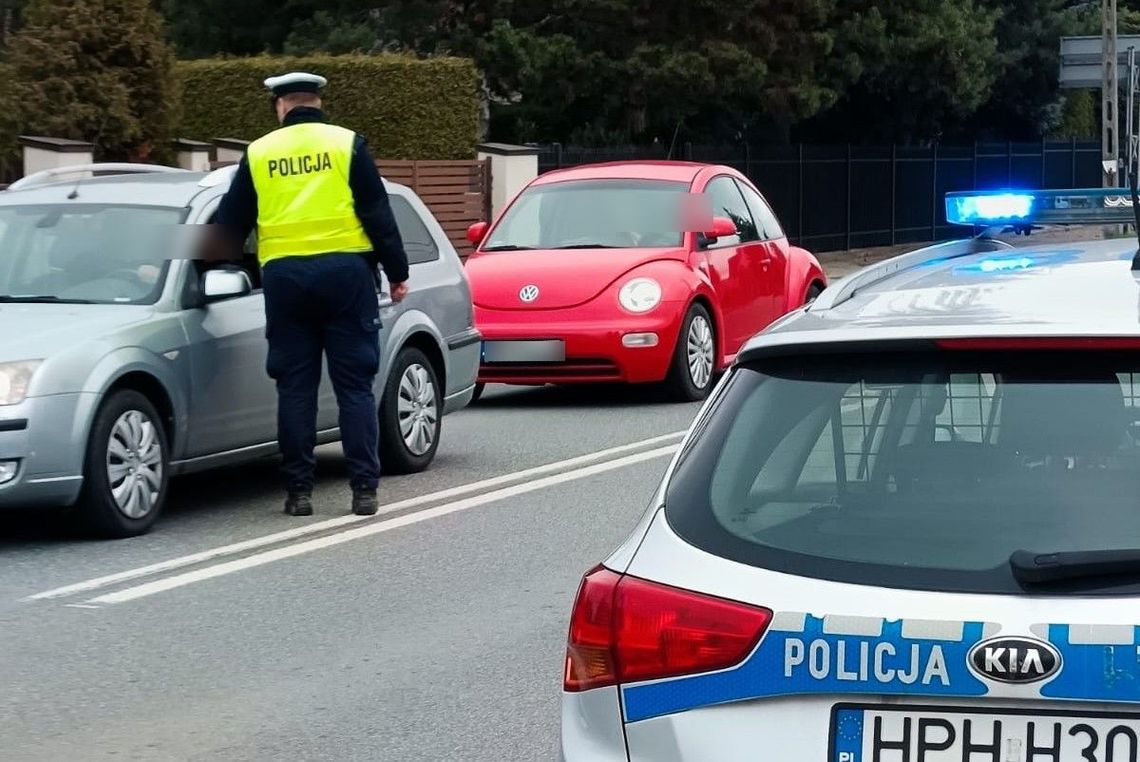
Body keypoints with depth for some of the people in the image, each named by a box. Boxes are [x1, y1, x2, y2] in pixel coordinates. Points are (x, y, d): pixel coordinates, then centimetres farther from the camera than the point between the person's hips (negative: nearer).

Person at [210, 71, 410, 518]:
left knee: (295, 388, 6)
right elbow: (378, 214, -1)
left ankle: (298, 490, 6)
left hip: (283, 276, 2)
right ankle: (364, 489, -1)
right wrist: (397, 273, 6)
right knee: (355, 386, 2)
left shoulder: (258, 154, 9)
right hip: (346, 272, -1)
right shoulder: (346, 145, 2)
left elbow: (230, 225, 13)